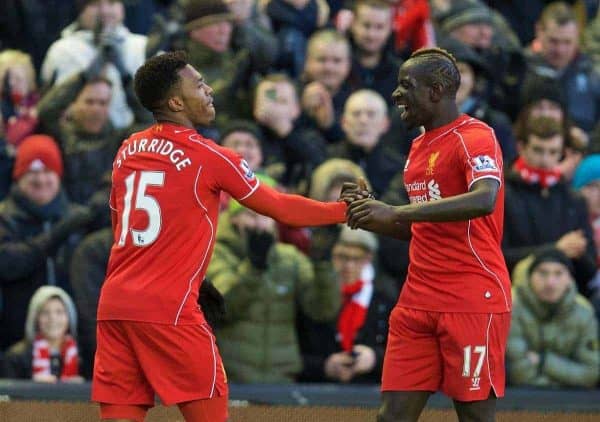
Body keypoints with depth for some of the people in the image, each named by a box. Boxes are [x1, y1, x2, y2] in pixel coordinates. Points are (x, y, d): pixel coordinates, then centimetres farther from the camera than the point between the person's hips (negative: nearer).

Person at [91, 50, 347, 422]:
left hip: (114, 305, 6)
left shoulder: (128, 151, 13)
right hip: (169, 310, -6)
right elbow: (282, 209, 2)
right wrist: (346, 211, 15)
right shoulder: (208, 157, -5)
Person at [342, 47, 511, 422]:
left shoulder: (476, 137, -9)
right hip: (418, 303, 8)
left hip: (473, 302, -8)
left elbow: (484, 200, -29)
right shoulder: (419, 147, 18)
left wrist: (396, 212, -33)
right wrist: (370, 214, 7)